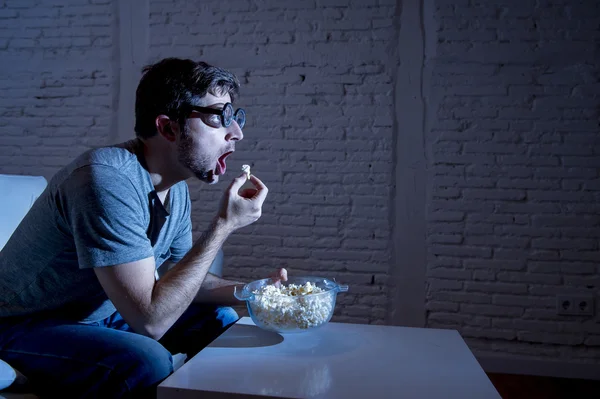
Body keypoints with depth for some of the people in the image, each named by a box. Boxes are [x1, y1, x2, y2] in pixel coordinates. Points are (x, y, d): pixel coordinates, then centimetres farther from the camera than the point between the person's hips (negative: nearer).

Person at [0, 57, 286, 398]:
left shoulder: (176, 187, -3)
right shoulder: (108, 180, -31)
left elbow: (176, 274, 7)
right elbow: (150, 320, -33)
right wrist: (224, 226, -28)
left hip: (101, 313, 8)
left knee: (220, 320, 3)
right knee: (148, 363, -30)